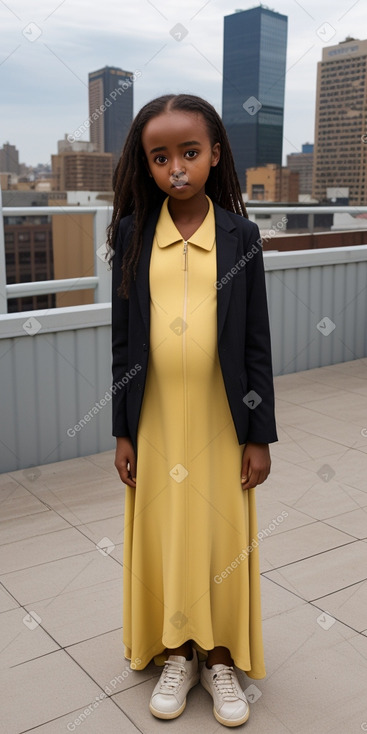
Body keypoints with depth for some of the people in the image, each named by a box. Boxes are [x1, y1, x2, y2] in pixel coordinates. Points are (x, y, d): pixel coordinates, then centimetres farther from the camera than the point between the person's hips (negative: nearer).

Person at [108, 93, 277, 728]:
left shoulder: (241, 235, -4)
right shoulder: (132, 233, -1)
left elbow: (256, 341, -1)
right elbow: (123, 337, 1)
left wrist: (259, 434, -3)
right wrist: (123, 431, 1)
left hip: (222, 421, -1)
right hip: (156, 420, 1)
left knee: (224, 538, 10)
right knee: (162, 537, 12)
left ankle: (221, 657, 31)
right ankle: (176, 652, 33)